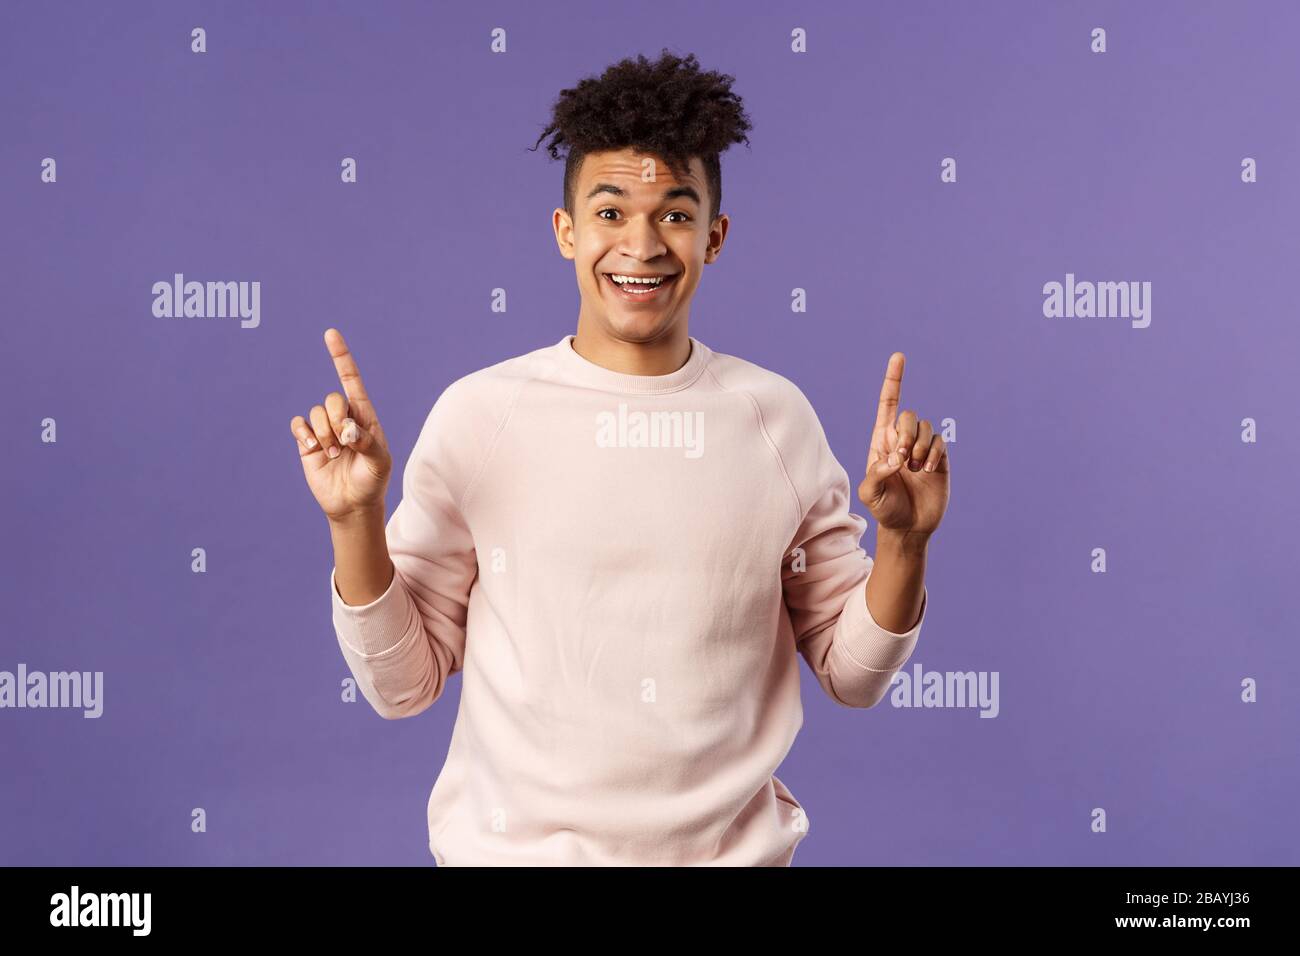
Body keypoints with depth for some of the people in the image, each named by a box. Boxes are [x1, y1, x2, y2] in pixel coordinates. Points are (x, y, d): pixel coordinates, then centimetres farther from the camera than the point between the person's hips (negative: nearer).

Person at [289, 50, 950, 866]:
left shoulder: (778, 416, -4)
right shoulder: (475, 414, -8)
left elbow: (853, 676, 1)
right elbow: (403, 685, -4)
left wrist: (904, 539, -15)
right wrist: (355, 523, -18)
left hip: (734, 846, 2)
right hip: (514, 845, -1)